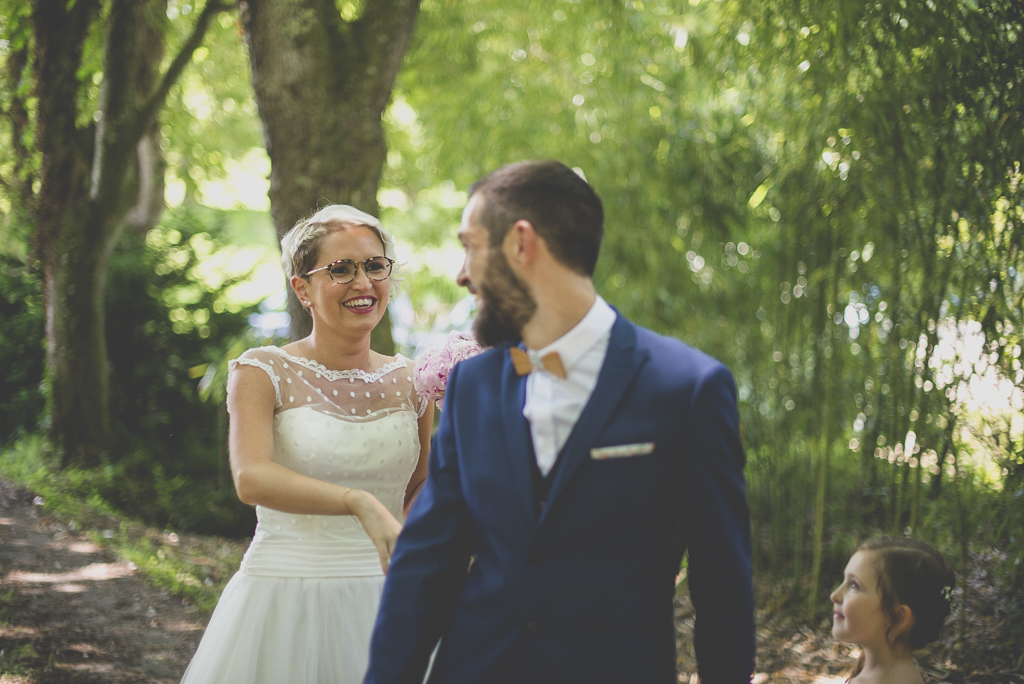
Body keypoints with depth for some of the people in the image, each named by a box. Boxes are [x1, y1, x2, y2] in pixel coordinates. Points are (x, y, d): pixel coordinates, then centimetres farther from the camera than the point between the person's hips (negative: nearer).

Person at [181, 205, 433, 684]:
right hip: (286, 603, -3)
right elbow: (251, 479, -21)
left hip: (382, 603, 3)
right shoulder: (263, 372, -4)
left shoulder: (410, 384, 7)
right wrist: (359, 502, -35)